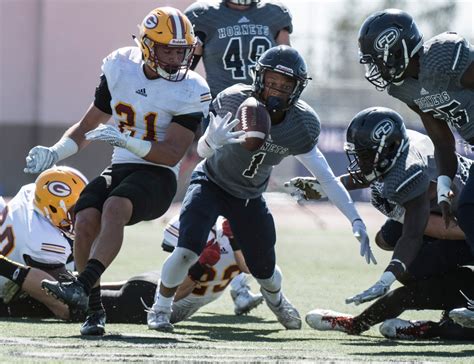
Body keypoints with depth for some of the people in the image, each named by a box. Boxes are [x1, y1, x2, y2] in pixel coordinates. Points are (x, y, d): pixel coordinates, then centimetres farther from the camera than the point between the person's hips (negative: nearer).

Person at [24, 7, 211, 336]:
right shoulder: (120, 68, 4)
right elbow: (89, 125, 17)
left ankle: (82, 287, -42)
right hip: (120, 169, 4)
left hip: (158, 176, -4)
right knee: (86, 220, -23)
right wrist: (54, 154, 4)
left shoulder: (189, 91, -10)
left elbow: (172, 155, -16)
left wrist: (126, 141, -29)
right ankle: (94, 310, -10)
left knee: (114, 207, -34)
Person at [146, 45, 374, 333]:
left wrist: (356, 220, -15)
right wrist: (213, 140, -39)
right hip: (212, 182, -3)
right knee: (187, 251, -25)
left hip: (249, 197, 3)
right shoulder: (234, 101, -26)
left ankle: (276, 300, 48)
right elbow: (202, 150, -15)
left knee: (265, 271, 10)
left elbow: (328, 178, -9)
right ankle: (160, 309, 1)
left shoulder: (302, 127, -19)